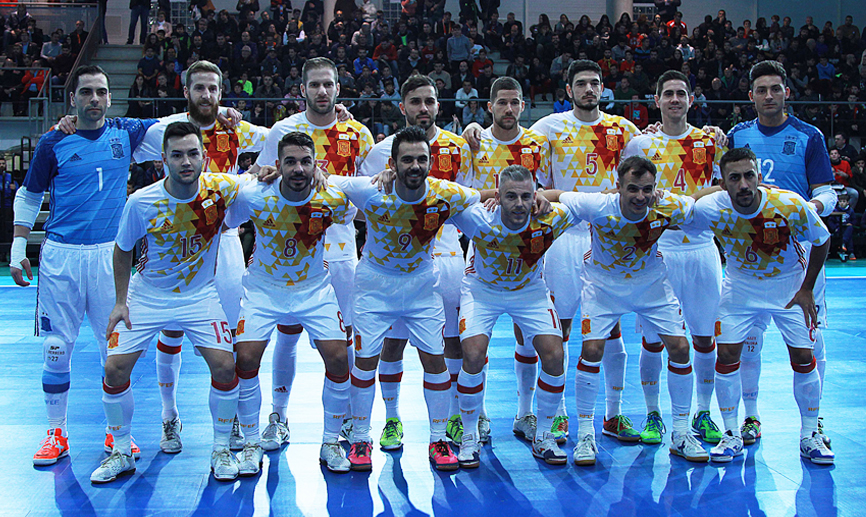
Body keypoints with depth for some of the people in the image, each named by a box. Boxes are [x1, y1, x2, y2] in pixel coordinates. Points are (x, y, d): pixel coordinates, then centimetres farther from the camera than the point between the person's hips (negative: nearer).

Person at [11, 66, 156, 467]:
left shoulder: (125, 132, 6)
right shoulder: (53, 143, 2)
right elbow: (28, 196, 10)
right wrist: (18, 248, 5)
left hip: (109, 254, 1)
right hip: (60, 255, -1)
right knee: (57, 348, 1)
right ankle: (56, 434, 15)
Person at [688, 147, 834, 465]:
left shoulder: (791, 206, -29)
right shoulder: (711, 209, -26)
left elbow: (822, 241, -10)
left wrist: (807, 289, -7)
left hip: (790, 285, -1)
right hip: (741, 286, 1)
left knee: (803, 357, -3)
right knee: (727, 354, -7)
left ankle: (810, 435, 16)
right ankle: (732, 435, 9)